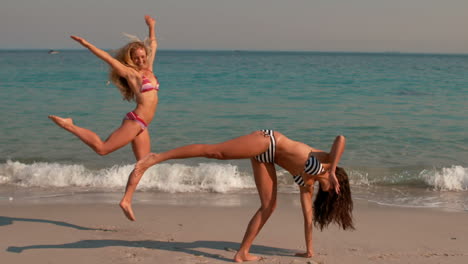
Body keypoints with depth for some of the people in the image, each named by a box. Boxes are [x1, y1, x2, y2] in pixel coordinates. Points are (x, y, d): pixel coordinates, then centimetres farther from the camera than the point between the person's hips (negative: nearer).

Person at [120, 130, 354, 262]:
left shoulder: (308, 185, 20)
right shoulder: (327, 160, 3)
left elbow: (308, 217, 23)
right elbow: (341, 139, -14)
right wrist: (332, 172, -18)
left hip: (265, 156, 8)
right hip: (267, 141, -8)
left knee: (269, 206, 1)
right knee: (213, 151, -22)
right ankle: (154, 158, -28)